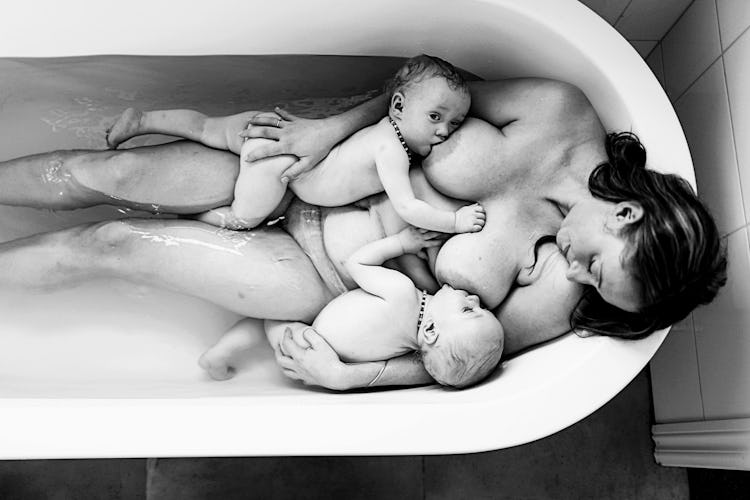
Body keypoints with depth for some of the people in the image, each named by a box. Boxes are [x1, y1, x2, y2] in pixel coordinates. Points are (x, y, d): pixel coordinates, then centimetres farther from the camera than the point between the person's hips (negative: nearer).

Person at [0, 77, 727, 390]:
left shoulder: (554, 303, -14)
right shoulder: (562, 115, -13)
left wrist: (349, 376, -12)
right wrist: (329, 128, -15)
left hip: (321, 278, -2)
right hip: (306, 171, 2)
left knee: (107, 244, -4)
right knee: (104, 171, -3)